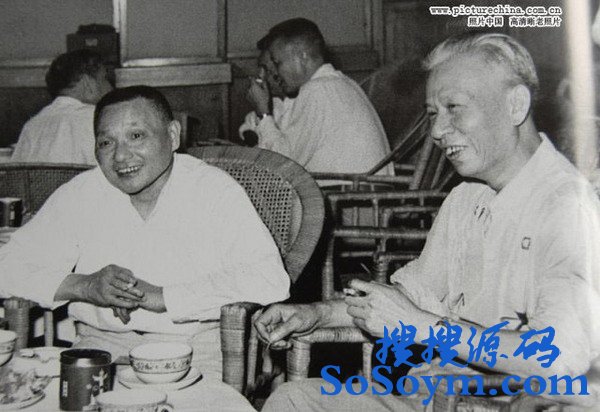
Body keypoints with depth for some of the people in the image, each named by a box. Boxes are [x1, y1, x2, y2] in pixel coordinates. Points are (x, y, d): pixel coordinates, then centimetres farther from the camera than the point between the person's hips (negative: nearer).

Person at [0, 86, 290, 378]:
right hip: (104, 341, 4)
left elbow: (271, 280, -19)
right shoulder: (78, 195, 4)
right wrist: (86, 286, -13)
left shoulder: (216, 189, -6)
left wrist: (160, 296, -20)